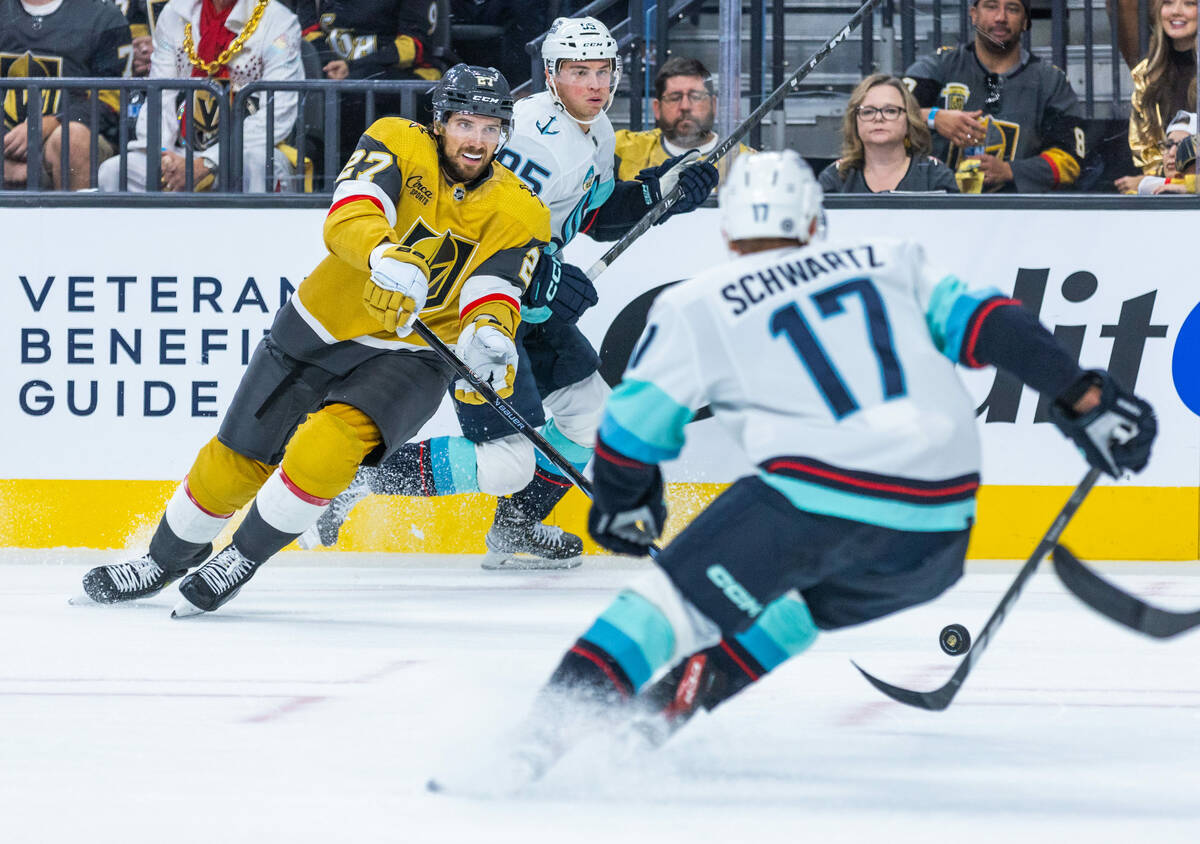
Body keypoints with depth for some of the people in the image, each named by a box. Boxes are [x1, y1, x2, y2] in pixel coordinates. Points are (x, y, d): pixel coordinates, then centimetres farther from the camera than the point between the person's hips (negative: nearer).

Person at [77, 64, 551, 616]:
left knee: (324, 447, -27)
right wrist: (385, 254, -48)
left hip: (408, 356, -1)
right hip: (322, 328, 1)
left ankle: (241, 560, -7)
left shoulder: (520, 215, -8)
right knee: (234, 462, 8)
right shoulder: (398, 144, -11)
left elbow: (495, 297, -18)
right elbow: (348, 217, -26)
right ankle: (166, 560, 35)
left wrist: (488, 335, -42)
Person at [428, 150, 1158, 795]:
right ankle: (685, 698, 21)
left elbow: (633, 422, 13)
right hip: (938, 531, 4)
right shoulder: (890, 262, 23)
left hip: (816, 496, -4)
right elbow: (987, 324, 15)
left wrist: (621, 503, 31)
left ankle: (550, 731, -20)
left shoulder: (699, 306, 13)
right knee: (807, 593, 31)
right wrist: (1087, 398, 17)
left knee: (678, 597, -2)